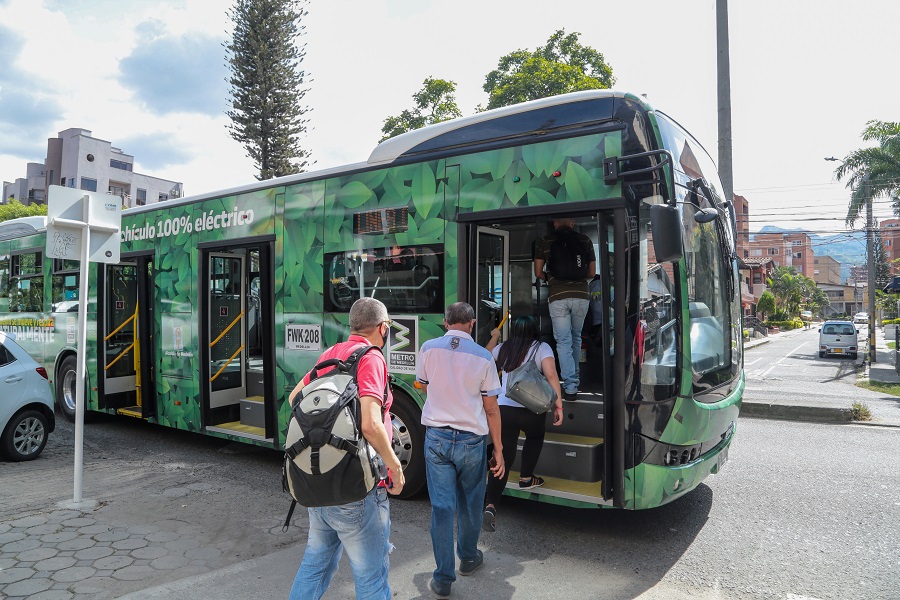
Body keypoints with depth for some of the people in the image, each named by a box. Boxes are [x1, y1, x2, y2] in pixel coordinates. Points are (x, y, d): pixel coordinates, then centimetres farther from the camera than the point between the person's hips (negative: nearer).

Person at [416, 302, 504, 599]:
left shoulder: (429, 348, -4)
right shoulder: (483, 357, -8)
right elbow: (491, 409, -4)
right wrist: (498, 450, 5)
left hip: (436, 436, 1)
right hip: (472, 439, 0)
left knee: (441, 505, 6)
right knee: (470, 502, 19)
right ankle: (468, 558, 38)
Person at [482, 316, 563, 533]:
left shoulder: (503, 349, 12)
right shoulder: (542, 348, 0)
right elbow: (551, 375, -12)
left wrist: (494, 337, 49)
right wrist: (558, 404, -11)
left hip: (503, 408, 3)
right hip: (531, 410, -3)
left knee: (504, 457, 6)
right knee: (535, 437, 32)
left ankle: (490, 505, -7)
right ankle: (526, 479, 37)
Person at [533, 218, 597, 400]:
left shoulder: (544, 241, 5)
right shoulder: (585, 240, 8)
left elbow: (538, 273, 7)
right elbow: (592, 273, 12)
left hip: (557, 296, -2)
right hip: (581, 295, 2)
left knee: (563, 342, 1)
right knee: (576, 338, 19)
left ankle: (570, 386, -5)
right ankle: (575, 378, 33)